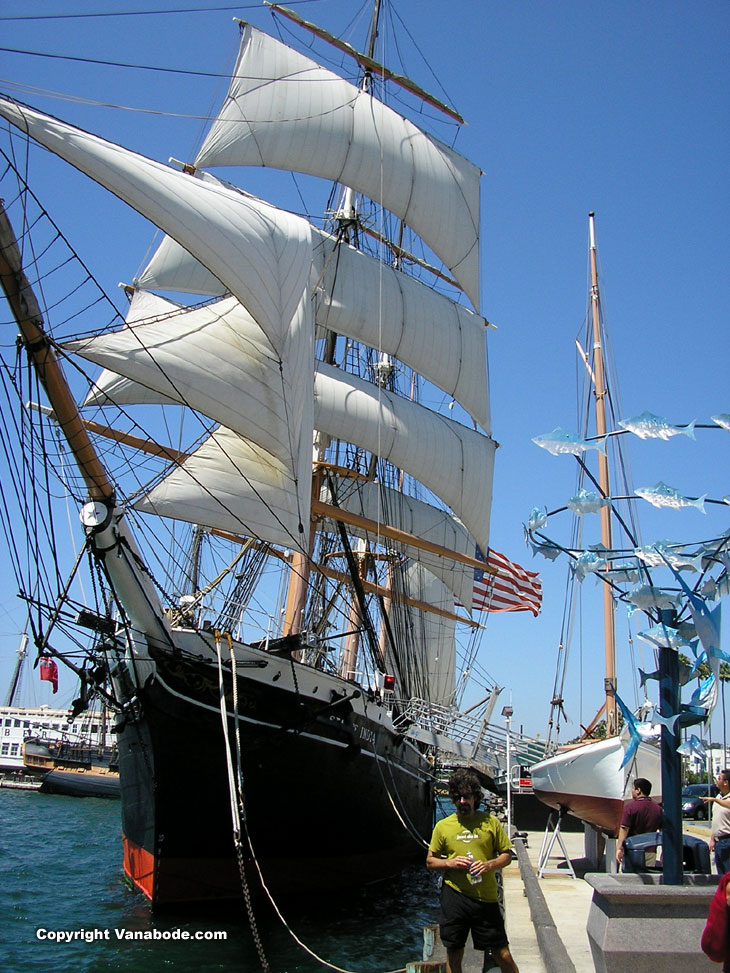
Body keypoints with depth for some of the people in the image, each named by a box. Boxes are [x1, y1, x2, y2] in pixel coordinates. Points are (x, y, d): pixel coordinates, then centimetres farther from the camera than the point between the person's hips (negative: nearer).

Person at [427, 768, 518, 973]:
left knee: (502, 955, 0)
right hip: (454, 895, 1)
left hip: (486, 897, -1)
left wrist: (489, 865, -12)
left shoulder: (490, 822, 3)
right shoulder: (443, 826, 4)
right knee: (453, 955, 10)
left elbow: (506, 855, 8)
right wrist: (450, 863, -10)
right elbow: (430, 861, 10)